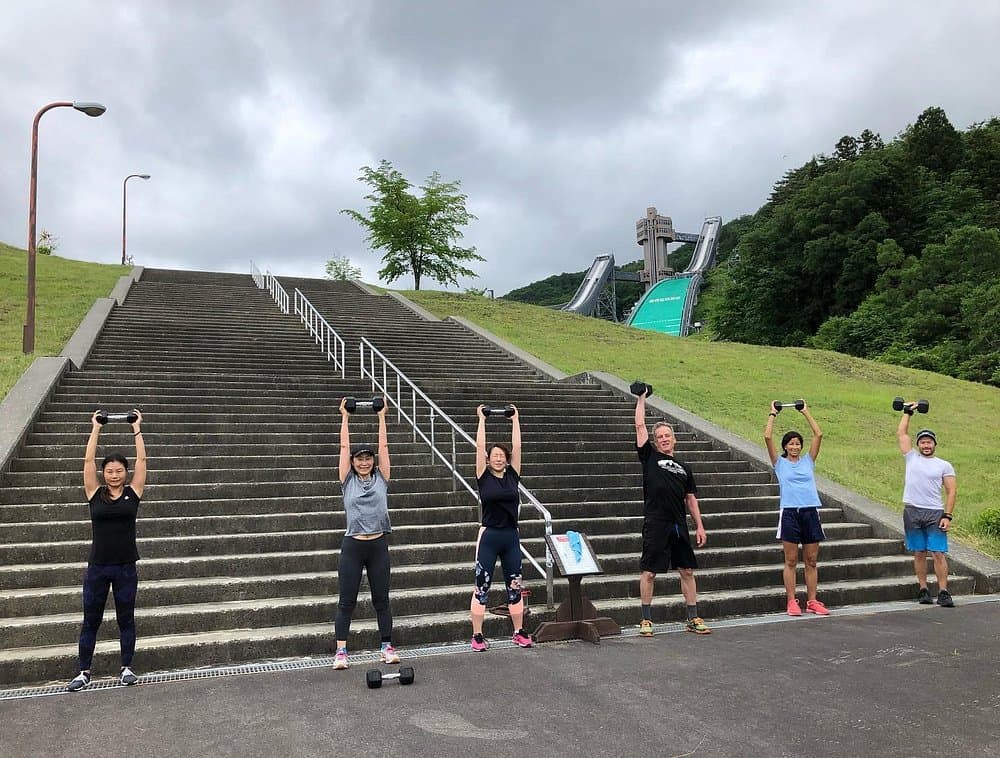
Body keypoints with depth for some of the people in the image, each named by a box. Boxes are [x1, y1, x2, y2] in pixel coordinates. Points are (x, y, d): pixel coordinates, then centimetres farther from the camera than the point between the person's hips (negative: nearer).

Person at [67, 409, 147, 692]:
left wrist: (136, 428, 2)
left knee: (126, 619, 9)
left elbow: (141, 460, -2)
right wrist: (96, 428, 1)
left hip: (125, 567, 0)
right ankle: (84, 672, 20)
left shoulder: (133, 493, 1)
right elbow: (88, 460, -2)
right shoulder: (95, 494, 2)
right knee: (90, 621, 9)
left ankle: (126, 668, 20)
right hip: (97, 567, 1)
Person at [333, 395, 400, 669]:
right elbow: (344, 446, 0)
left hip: (378, 545, 2)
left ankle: (387, 647, 17)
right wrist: (345, 417, 4)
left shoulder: (381, 479, 6)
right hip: (353, 546, -1)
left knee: (381, 600, 9)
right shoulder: (347, 480, 2)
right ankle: (341, 651, 8)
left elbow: (383, 445, 4)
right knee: (346, 601, 2)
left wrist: (382, 416, 5)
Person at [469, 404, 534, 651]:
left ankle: (519, 632, 21)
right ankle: (477, 635, 9)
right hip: (489, 536, -3)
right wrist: (482, 420, -3)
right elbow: (480, 446, -7)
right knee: (481, 587, 1)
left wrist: (515, 419, 5)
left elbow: (517, 446, 2)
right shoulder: (483, 477, -2)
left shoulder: (513, 475, 5)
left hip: (511, 537, 3)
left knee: (514, 587, 10)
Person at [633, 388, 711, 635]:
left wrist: (699, 526, 10)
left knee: (687, 571, 8)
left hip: (679, 526, 4)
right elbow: (640, 425, 1)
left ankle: (693, 619, 18)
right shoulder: (649, 457, 5)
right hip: (655, 525, -4)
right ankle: (646, 619, 10)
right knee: (649, 572, -1)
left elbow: (691, 499, 17)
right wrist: (642, 398, 7)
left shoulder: (684, 468, 16)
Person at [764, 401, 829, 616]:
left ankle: (812, 601, 13)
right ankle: (792, 601, 5)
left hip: (811, 512, 3)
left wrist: (806, 413, 12)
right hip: (790, 512, -3)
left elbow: (818, 435, 8)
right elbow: (768, 437, -5)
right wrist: (773, 414, 4)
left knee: (811, 561, 7)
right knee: (791, 561, 1)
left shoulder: (808, 461, 13)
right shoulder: (780, 463, 5)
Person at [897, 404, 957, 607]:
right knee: (919, 553, 7)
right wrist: (907, 412, 17)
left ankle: (943, 593, -2)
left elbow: (951, 491, 2)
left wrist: (948, 516, -7)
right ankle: (923, 590, 14)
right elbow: (901, 433, 12)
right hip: (912, 512, 2)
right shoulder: (911, 457, 10)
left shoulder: (944, 465, 6)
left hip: (935, 513, -1)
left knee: (939, 554, -5)